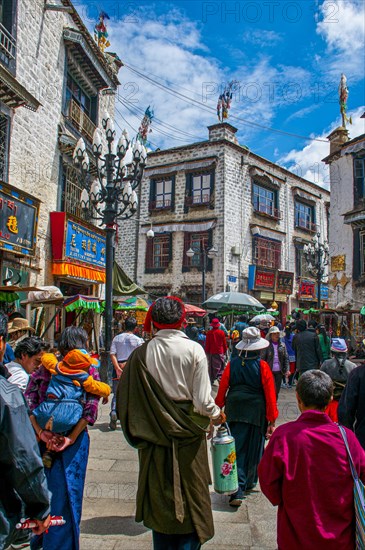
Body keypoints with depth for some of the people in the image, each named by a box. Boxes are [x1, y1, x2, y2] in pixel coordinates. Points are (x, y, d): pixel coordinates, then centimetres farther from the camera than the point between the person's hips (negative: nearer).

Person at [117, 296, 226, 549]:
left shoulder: (142, 353, -10)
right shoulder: (194, 349, -15)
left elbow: (126, 399, -6)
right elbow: (203, 401, -16)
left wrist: (139, 429, 12)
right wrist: (217, 415, 5)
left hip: (156, 436, 2)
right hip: (188, 434, -2)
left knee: (159, 495, 20)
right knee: (191, 494, 17)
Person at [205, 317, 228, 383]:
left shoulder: (209, 333, -6)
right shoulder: (221, 332, -7)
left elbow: (207, 344, -1)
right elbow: (224, 343, 1)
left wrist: (207, 351, 10)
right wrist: (225, 350, 14)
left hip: (211, 352, 1)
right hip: (220, 352, -1)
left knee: (211, 367, 10)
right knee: (220, 366, 6)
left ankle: (211, 379, 15)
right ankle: (220, 377, -8)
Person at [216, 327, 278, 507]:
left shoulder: (232, 364, -4)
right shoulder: (262, 366, -8)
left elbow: (222, 389, 0)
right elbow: (270, 394, -7)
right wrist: (272, 420, 0)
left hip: (234, 412, 1)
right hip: (257, 414, -1)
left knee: (236, 449, 6)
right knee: (254, 449, 18)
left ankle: (237, 491, -3)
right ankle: (249, 482, 36)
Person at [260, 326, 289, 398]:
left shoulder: (282, 345, 6)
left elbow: (286, 358, 7)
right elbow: (262, 358, -5)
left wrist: (287, 369, -2)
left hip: (279, 371, 4)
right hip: (270, 371, -4)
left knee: (277, 390, 11)